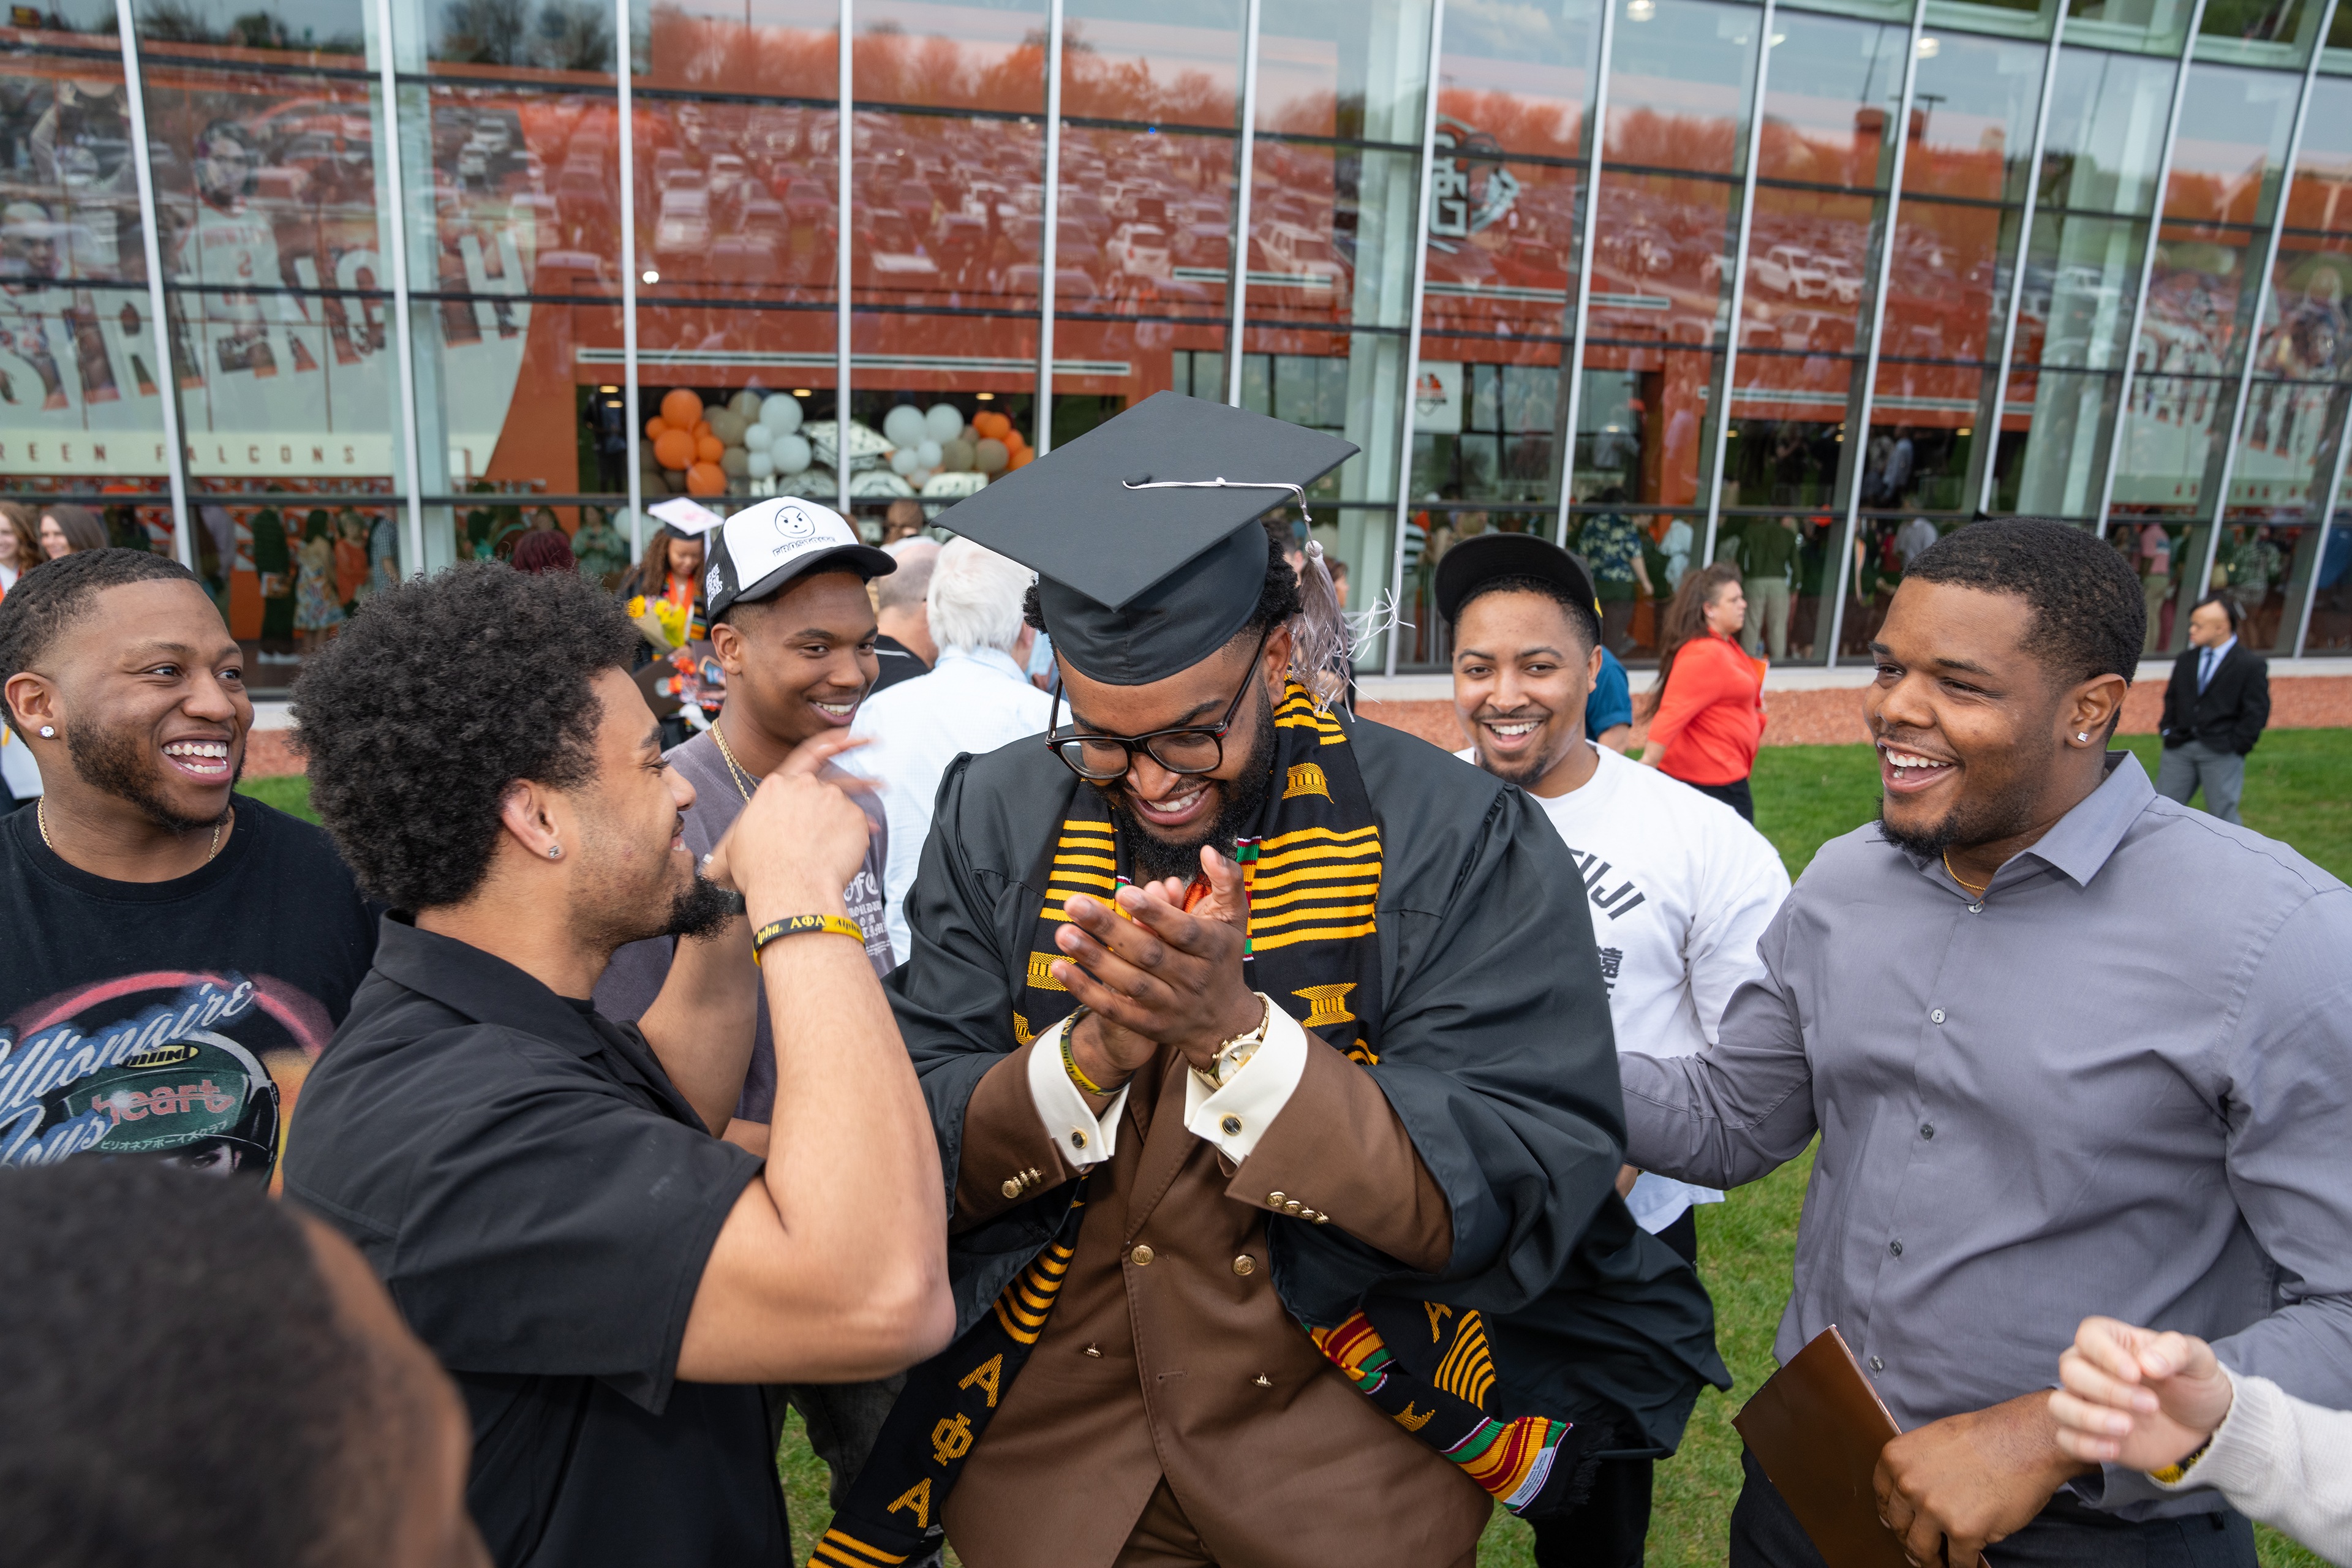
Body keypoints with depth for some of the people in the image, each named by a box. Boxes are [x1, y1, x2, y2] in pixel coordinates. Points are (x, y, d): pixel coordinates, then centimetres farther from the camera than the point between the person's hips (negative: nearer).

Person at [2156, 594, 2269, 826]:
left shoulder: (2251, 665, -5)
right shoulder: (2186, 659, 10)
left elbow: (2257, 713, -5)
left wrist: (2235, 745, -10)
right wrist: (2167, 729, 7)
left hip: (2221, 754, -4)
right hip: (2179, 749, 5)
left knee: (2223, 814, 1)